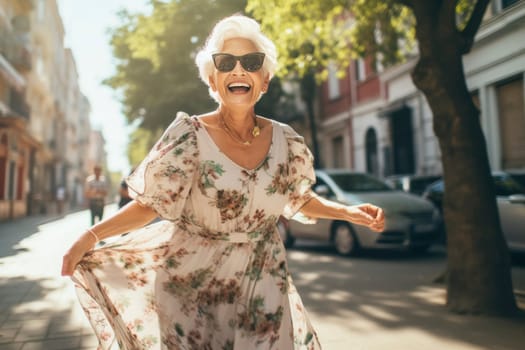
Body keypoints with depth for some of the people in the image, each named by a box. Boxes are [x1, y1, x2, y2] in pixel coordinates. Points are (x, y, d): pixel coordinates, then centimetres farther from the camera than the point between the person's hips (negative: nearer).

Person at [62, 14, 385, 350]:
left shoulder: (284, 140, -7)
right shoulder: (188, 136, -17)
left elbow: (301, 199, 8)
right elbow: (148, 204, -10)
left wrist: (349, 212, -5)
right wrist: (91, 235, -22)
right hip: (192, 281, -2)